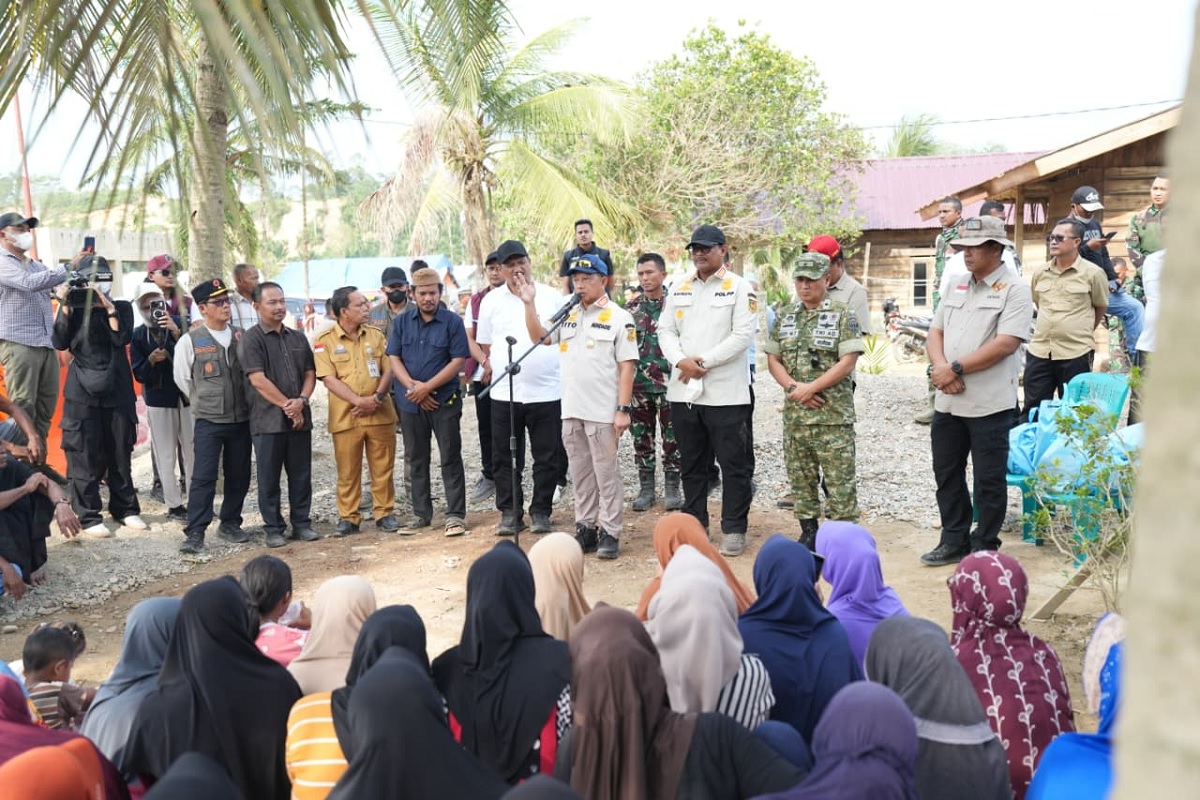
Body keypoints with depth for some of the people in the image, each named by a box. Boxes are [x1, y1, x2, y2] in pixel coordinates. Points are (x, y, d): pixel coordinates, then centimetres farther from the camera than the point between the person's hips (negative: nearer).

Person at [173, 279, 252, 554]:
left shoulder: (240, 337, 5)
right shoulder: (190, 341, -5)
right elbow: (182, 379, 5)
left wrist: (245, 402, 9)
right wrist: (204, 401, 11)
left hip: (241, 418, 4)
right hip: (208, 421, -4)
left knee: (239, 476, 9)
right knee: (204, 477, -7)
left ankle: (230, 524, 24)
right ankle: (195, 533, -3)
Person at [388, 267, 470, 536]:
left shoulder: (452, 322, -3)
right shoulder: (401, 323, 8)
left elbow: (458, 361, -9)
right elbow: (394, 359, 3)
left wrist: (427, 387, -14)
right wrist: (413, 387, -12)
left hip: (445, 400, -4)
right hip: (410, 402, 4)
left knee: (450, 458, 0)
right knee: (416, 460, 12)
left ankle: (455, 515, 6)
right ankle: (421, 514, 22)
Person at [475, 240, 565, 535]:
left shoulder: (551, 297, 4)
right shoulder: (491, 300, 6)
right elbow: (485, 345, 12)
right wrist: (500, 365, 4)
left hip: (547, 391, -1)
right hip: (504, 392, 1)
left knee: (547, 458, 6)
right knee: (504, 459, 6)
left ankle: (541, 511, 19)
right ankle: (510, 512, 19)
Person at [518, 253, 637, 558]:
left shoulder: (619, 318, -5)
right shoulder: (569, 316, 13)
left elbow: (627, 366, -9)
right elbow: (539, 337, 18)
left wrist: (623, 409, -14)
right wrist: (529, 304, 4)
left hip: (603, 413, -6)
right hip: (571, 410, 6)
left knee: (606, 473, 1)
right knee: (581, 474, 13)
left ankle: (610, 533, 8)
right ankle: (585, 529, 22)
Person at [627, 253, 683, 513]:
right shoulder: (631, 308, 8)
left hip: (669, 382, -3)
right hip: (638, 384, 3)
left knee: (671, 438, 3)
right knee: (641, 438, 8)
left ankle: (671, 488, 14)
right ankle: (646, 488, 18)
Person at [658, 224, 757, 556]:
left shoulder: (739, 288, -2)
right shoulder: (679, 288, 13)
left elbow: (742, 336, -11)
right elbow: (666, 330, 9)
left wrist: (703, 361, -14)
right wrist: (681, 361, -10)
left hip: (727, 392, -5)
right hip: (683, 390, 5)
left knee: (735, 464, 1)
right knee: (691, 464, 13)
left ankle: (733, 529, 11)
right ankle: (695, 524, 25)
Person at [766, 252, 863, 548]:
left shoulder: (843, 315, -3)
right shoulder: (784, 317, 12)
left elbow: (847, 362, -11)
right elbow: (773, 359, 10)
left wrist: (810, 388, -15)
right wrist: (793, 387, -7)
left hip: (833, 415, -5)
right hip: (794, 414, 5)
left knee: (839, 478, -2)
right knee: (800, 478, 11)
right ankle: (808, 533, 23)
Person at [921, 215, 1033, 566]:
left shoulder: (1014, 290, -8)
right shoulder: (958, 288, 14)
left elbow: (1006, 343, -18)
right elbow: (935, 333, 11)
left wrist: (955, 368, -18)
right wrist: (940, 368, -9)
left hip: (989, 404, -7)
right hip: (948, 402, 7)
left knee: (989, 481, 6)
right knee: (946, 475, 14)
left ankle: (984, 548, 19)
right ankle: (954, 541, 28)